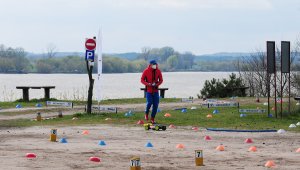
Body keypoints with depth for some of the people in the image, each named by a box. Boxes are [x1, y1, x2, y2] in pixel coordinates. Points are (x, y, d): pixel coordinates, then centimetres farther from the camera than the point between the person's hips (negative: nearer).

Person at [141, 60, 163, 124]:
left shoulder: (158, 71, 1)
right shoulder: (146, 71, -6)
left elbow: (161, 80, 8)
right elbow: (142, 80, -2)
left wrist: (157, 84, -12)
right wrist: (148, 84, -19)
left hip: (155, 90, 3)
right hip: (148, 90, -3)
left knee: (155, 104, -2)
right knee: (149, 102, -17)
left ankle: (152, 119, 11)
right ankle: (146, 113, 15)